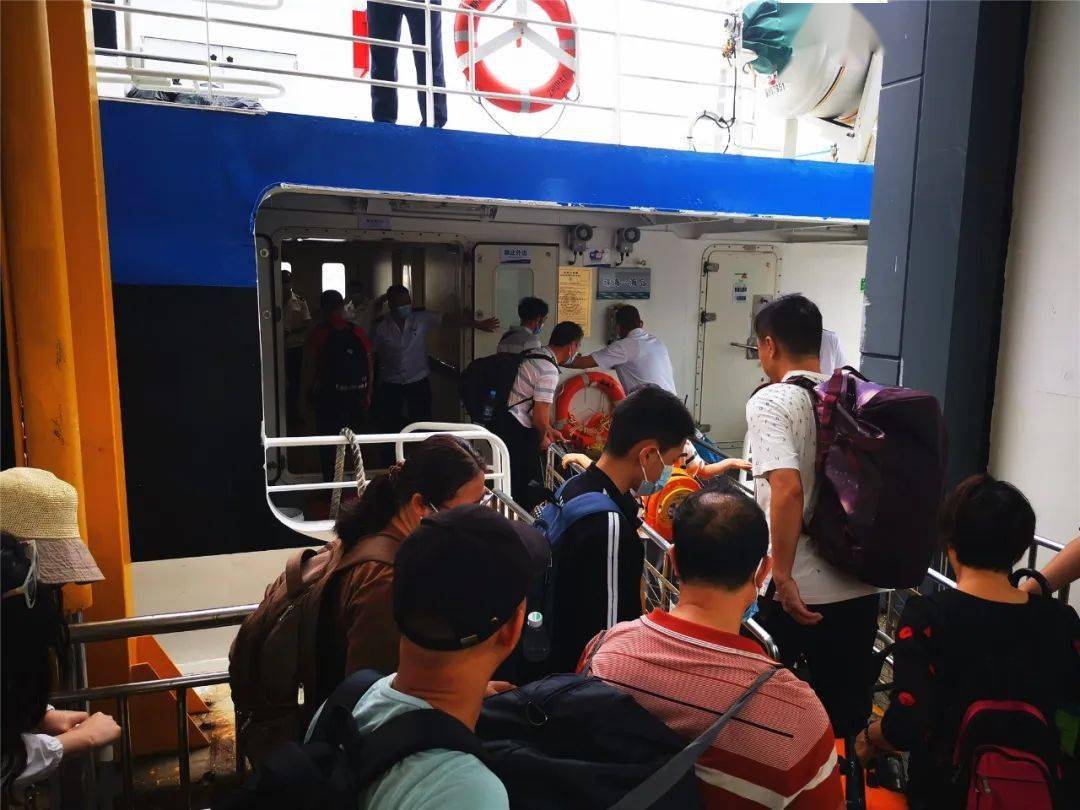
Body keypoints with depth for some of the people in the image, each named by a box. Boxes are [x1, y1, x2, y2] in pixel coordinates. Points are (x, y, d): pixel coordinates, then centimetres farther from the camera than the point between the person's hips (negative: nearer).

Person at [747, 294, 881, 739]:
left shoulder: (770, 402, -13)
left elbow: (788, 489, -26)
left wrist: (782, 577, -20)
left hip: (797, 591, -6)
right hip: (861, 586, 6)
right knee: (845, 715, 17)